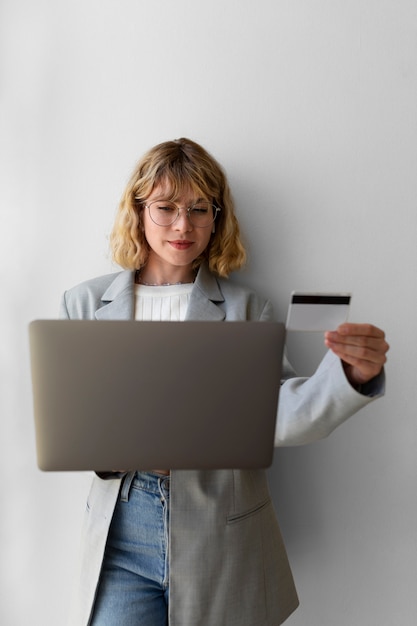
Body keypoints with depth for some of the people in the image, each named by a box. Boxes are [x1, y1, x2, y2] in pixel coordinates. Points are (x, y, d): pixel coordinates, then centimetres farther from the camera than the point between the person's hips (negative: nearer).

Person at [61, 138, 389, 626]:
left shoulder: (245, 310, -1)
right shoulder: (85, 304, 4)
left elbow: (281, 414, -11)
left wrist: (350, 373, -29)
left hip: (222, 538, 0)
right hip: (121, 531, 1)